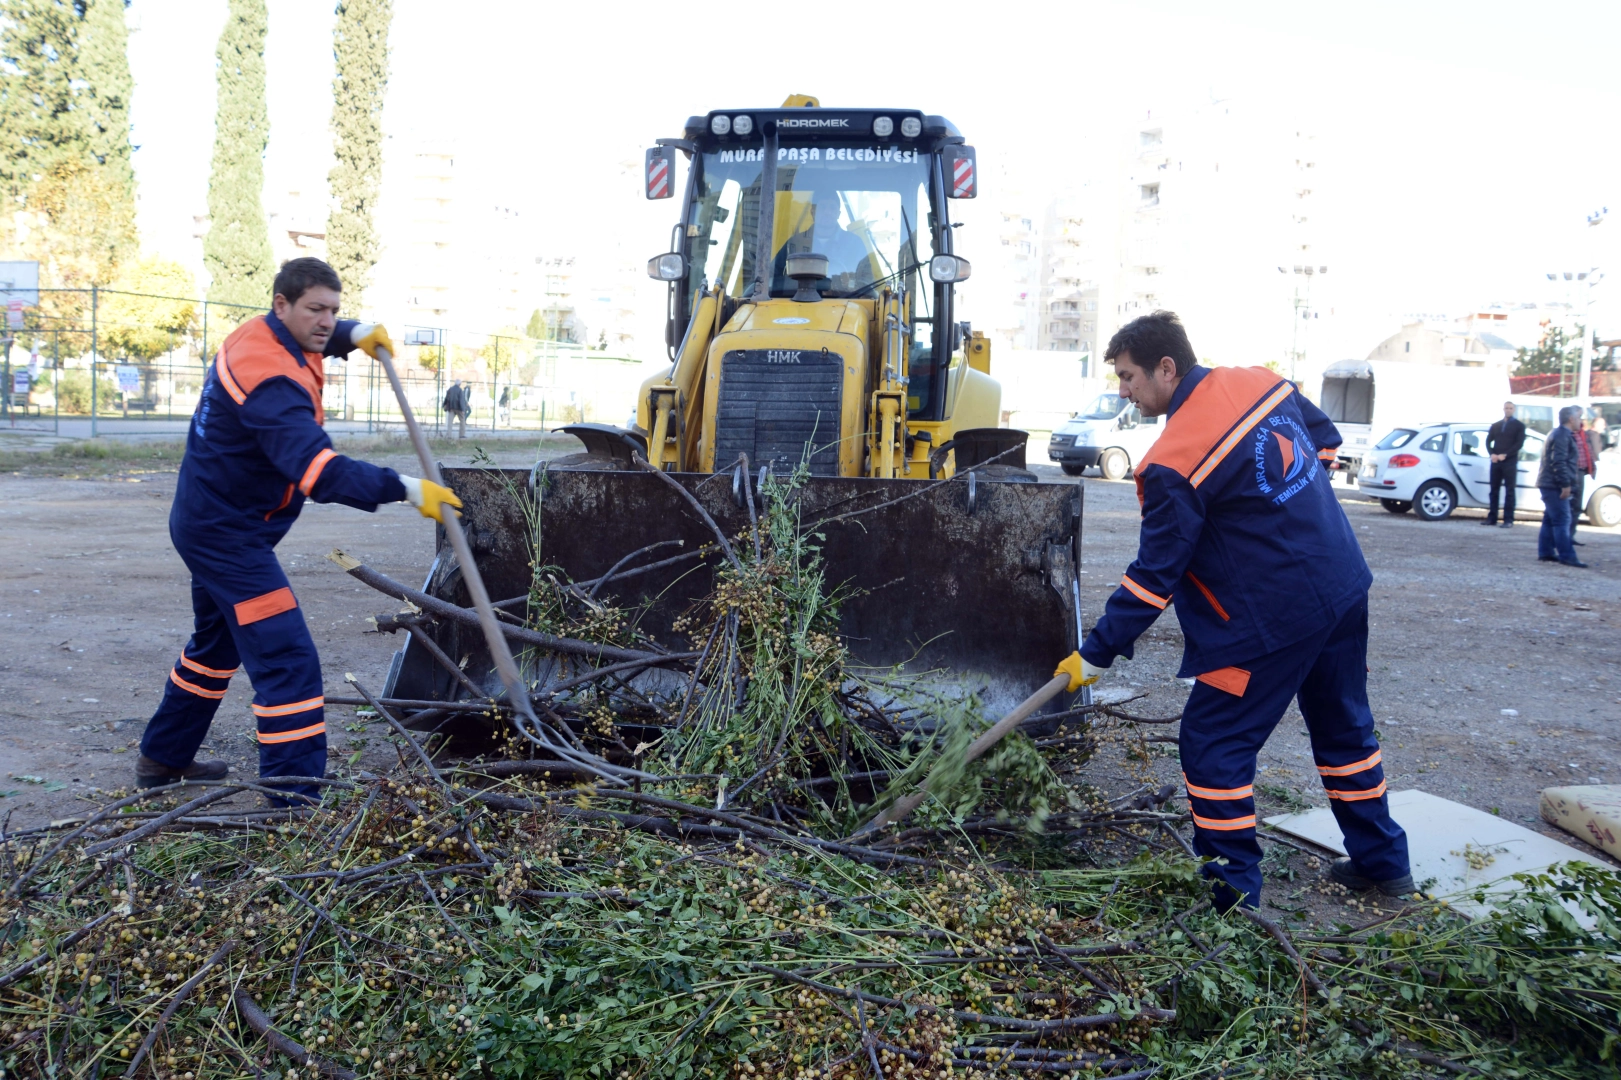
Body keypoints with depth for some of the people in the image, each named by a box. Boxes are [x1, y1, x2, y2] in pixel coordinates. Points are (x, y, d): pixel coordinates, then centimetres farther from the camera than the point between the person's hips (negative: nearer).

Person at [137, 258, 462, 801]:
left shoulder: (258, 333, 2)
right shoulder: (271, 379, -29)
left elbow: (320, 336, 26)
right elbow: (320, 470, -40)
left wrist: (356, 333, 5)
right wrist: (405, 489, -44)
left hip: (211, 524, 11)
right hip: (230, 534, -11)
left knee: (216, 643, 27)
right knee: (287, 660, -15)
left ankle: (162, 758, 43)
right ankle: (294, 796, -16)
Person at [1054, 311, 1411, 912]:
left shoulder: (1173, 464, -20)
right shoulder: (1259, 383, 3)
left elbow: (1153, 578, -17)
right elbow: (1325, 439, 19)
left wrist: (1095, 655, -10)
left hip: (1274, 617, -9)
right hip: (1345, 587, 9)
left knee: (1213, 742, 3)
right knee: (1344, 726, 23)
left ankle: (1230, 886, 10)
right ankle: (1383, 862, 37)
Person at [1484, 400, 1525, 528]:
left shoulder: (1519, 426, 5)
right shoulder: (1495, 425, 16)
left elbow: (1519, 444, -5)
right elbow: (1488, 441, 10)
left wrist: (1505, 455, -15)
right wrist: (1492, 454, -8)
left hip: (1510, 461, -4)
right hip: (1495, 461, 4)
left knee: (1509, 491, -3)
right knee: (1494, 490, 4)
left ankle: (1508, 520, -4)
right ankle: (1492, 518, 6)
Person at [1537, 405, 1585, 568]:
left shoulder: (1559, 434, 19)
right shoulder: (1562, 435, -14)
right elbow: (1558, 462, -22)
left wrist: (1565, 483, 23)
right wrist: (1565, 484, -23)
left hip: (1549, 484, 11)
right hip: (1555, 485, -11)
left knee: (1550, 520, 11)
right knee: (1562, 520, -11)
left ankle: (1545, 553, 14)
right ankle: (1567, 556, -12)